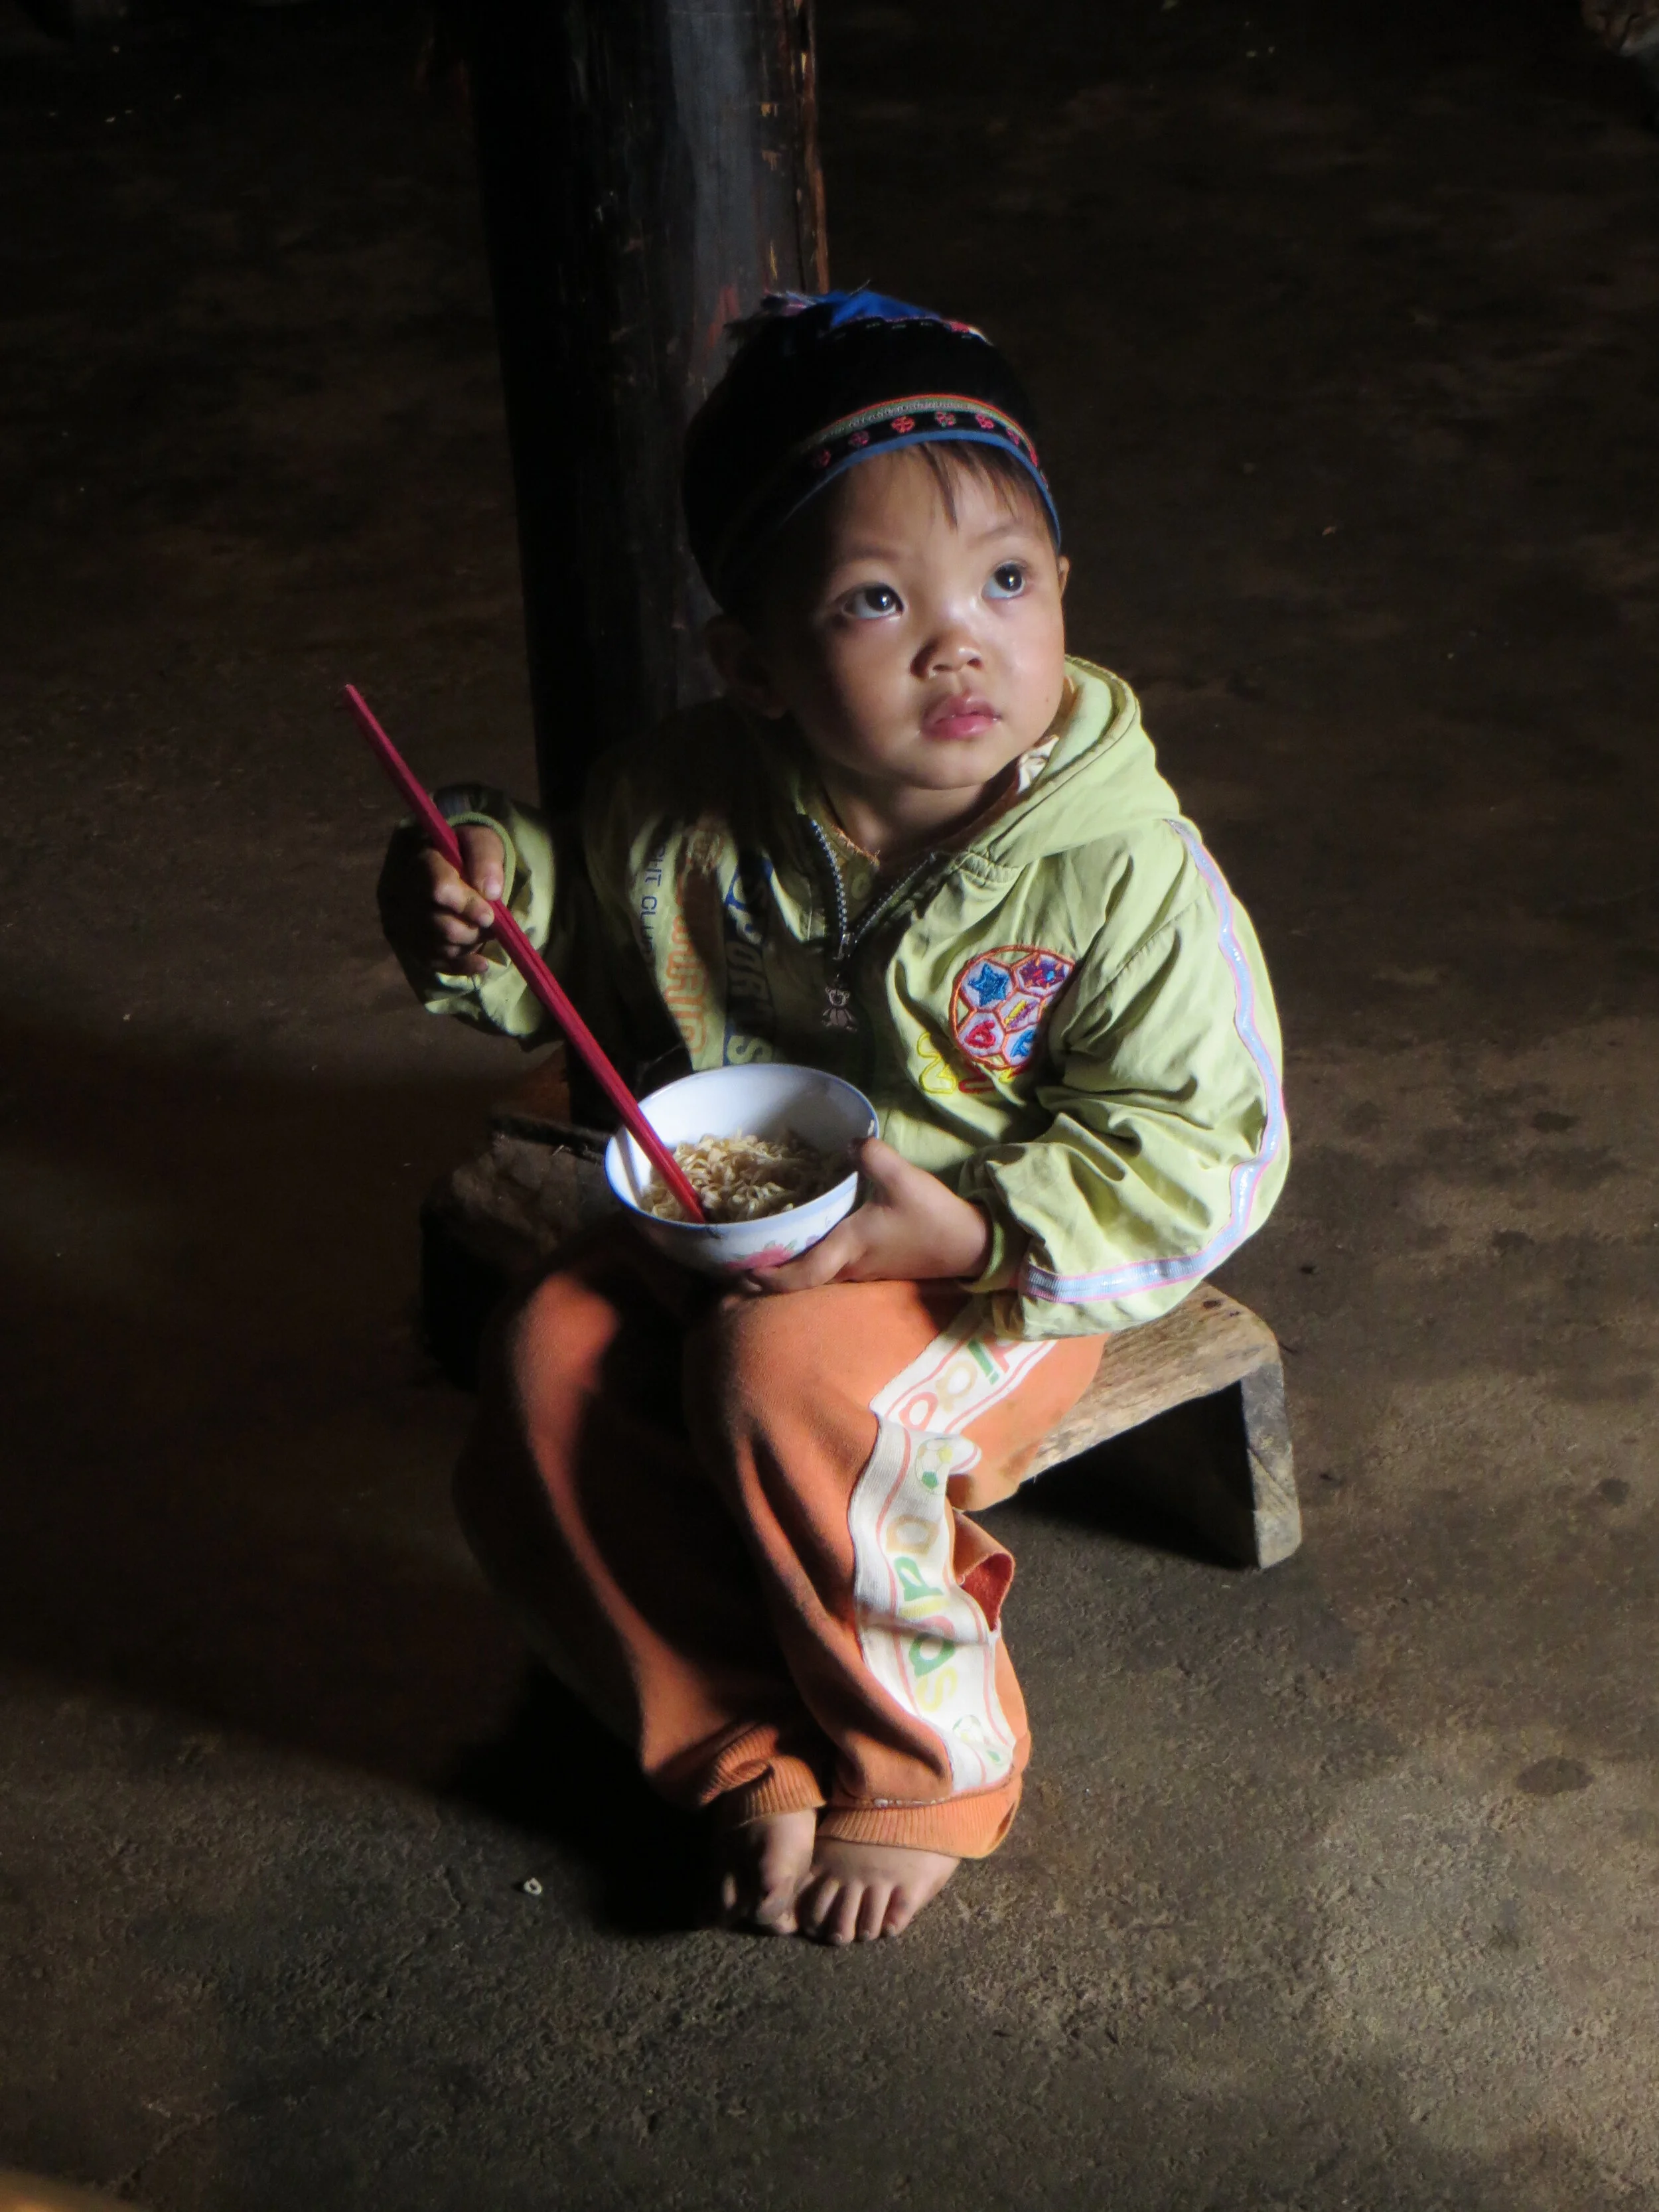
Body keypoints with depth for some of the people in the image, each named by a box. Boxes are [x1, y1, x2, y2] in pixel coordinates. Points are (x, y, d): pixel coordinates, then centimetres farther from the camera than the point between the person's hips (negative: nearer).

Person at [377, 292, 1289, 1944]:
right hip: (714, 1234, 5)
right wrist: (489, 908, -11)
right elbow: (593, 963, 12)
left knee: (785, 1376, -32)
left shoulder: (1119, 871, -21)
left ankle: (926, 1766, -7)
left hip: (990, 1272, -4)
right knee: (549, 1370, -20)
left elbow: (1202, 1150, -18)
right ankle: (755, 1755, -4)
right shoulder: (683, 811, -10)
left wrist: (969, 1233, -30)